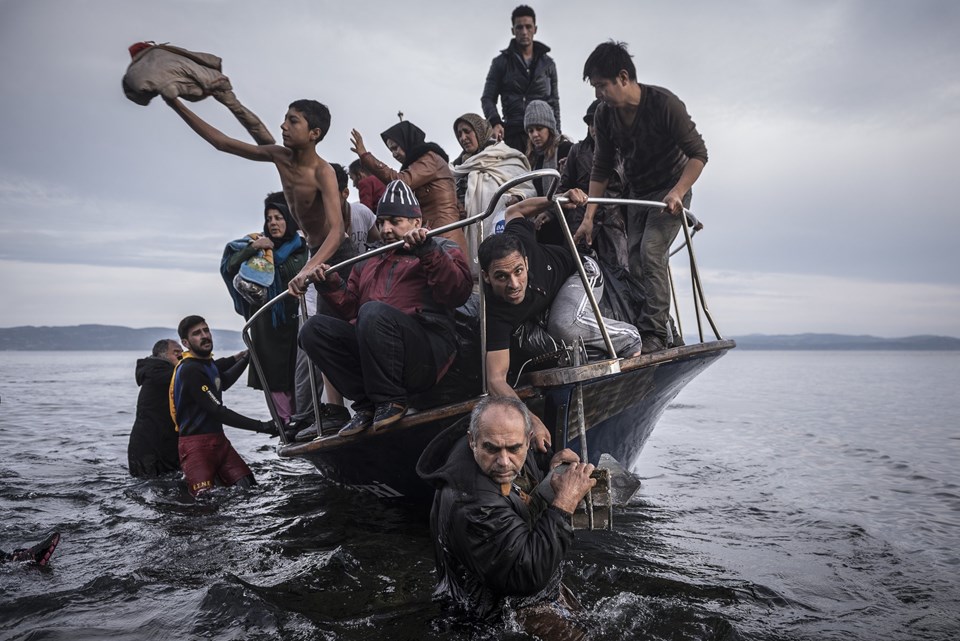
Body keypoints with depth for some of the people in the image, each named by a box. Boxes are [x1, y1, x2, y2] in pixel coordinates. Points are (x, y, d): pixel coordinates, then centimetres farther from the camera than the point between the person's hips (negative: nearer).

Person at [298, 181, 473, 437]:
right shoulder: (369, 262, 28)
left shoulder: (441, 249, 12)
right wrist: (332, 284, 8)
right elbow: (350, 310, 25)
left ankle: (391, 400, -15)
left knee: (373, 311, -31)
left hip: (428, 353, -6)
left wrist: (428, 251, -18)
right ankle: (367, 404, -10)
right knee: (315, 328, -10)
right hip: (367, 355, 6)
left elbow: (458, 293, -8)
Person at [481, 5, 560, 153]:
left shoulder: (548, 63, 17)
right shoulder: (501, 62, 11)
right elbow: (487, 98, 6)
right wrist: (495, 122, -15)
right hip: (514, 133, -1)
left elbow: (554, 102, 18)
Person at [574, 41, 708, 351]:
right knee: (635, 259, -1)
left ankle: (655, 333, -18)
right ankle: (663, 329, 8)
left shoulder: (664, 104, -23)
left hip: (671, 192, -6)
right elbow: (601, 168, 1)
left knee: (651, 253, -22)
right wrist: (588, 216, -4)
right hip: (637, 193, 6)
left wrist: (677, 193, -30)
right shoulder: (604, 115, -7)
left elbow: (698, 153, -18)